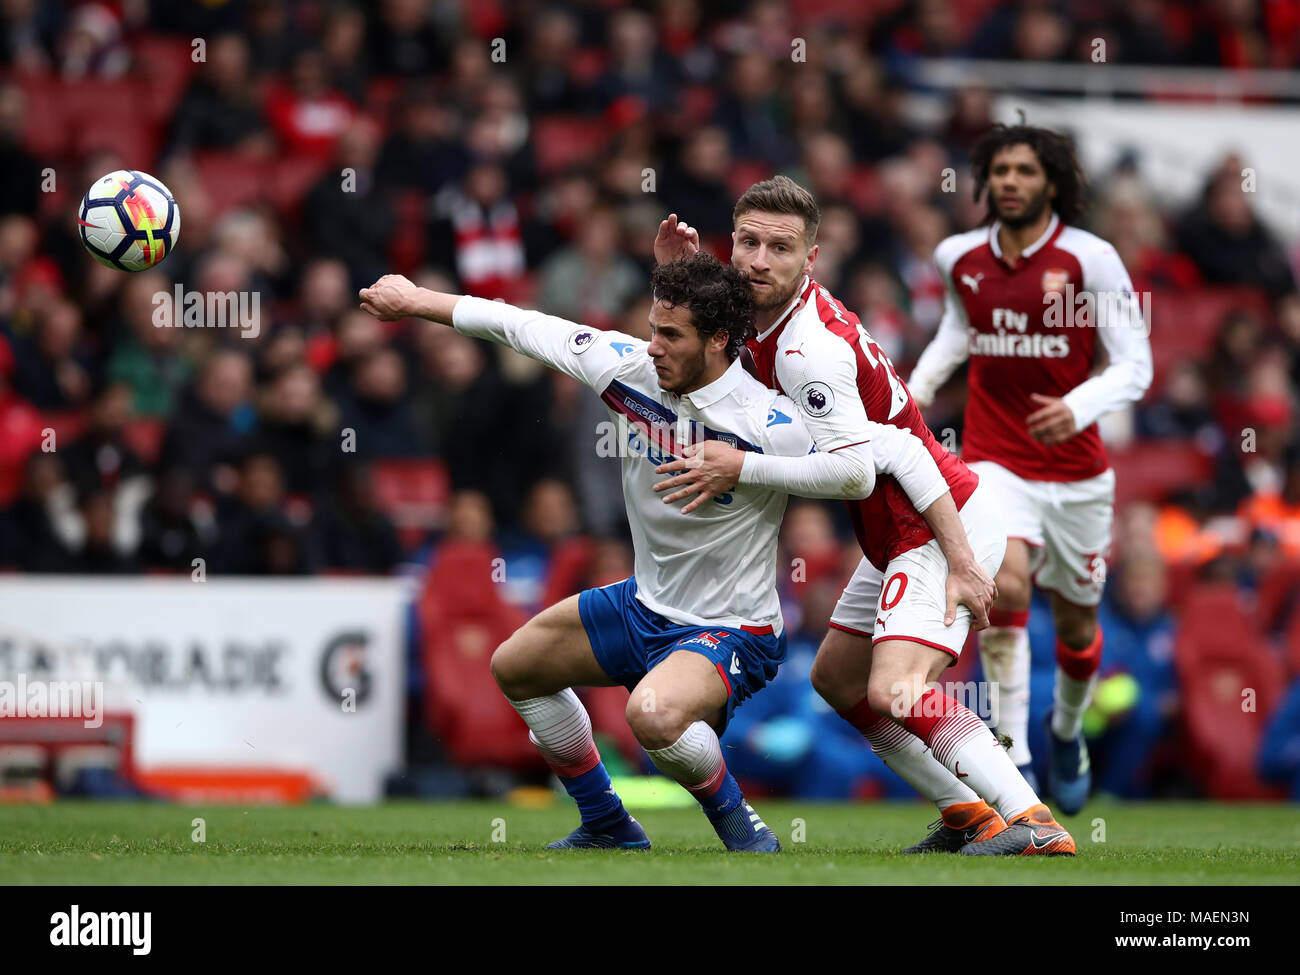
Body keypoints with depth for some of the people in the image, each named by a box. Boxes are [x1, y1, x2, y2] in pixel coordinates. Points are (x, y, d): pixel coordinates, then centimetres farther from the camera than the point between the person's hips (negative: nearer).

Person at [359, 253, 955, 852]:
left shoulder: (772, 426, -29)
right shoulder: (627, 367, -12)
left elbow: (898, 451, -22)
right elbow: (521, 327, 1)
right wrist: (413, 300, 9)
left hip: (730, 632, -8)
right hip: (646, 604, 8)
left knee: (653, 714, -37)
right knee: (514, 667, 20)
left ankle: (742, 832, -9)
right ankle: (608, 829, 34)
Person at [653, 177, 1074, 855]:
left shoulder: (809, 348, -24)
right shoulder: (773, 313, 5)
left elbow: (851, 463, -28)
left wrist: (739, 468, -24)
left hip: (942, 527, -11)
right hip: (900, 536, 11)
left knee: (894, 691, -26)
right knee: (836, 679, 19)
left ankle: (1035, 825, -32)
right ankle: (967, 814, 17)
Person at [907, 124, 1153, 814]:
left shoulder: (1090, 259, -11)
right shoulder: (960, 258, 1)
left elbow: (1135, 365, -10)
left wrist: (1081, 407, -28)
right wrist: (916, 391, 11)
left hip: (1076, 471, 0)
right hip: (994, 462, 0)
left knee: (1077, 624, 14)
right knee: (1005, 584, -28)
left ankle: (1067, 727, 47)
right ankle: (1012, 757, -25)